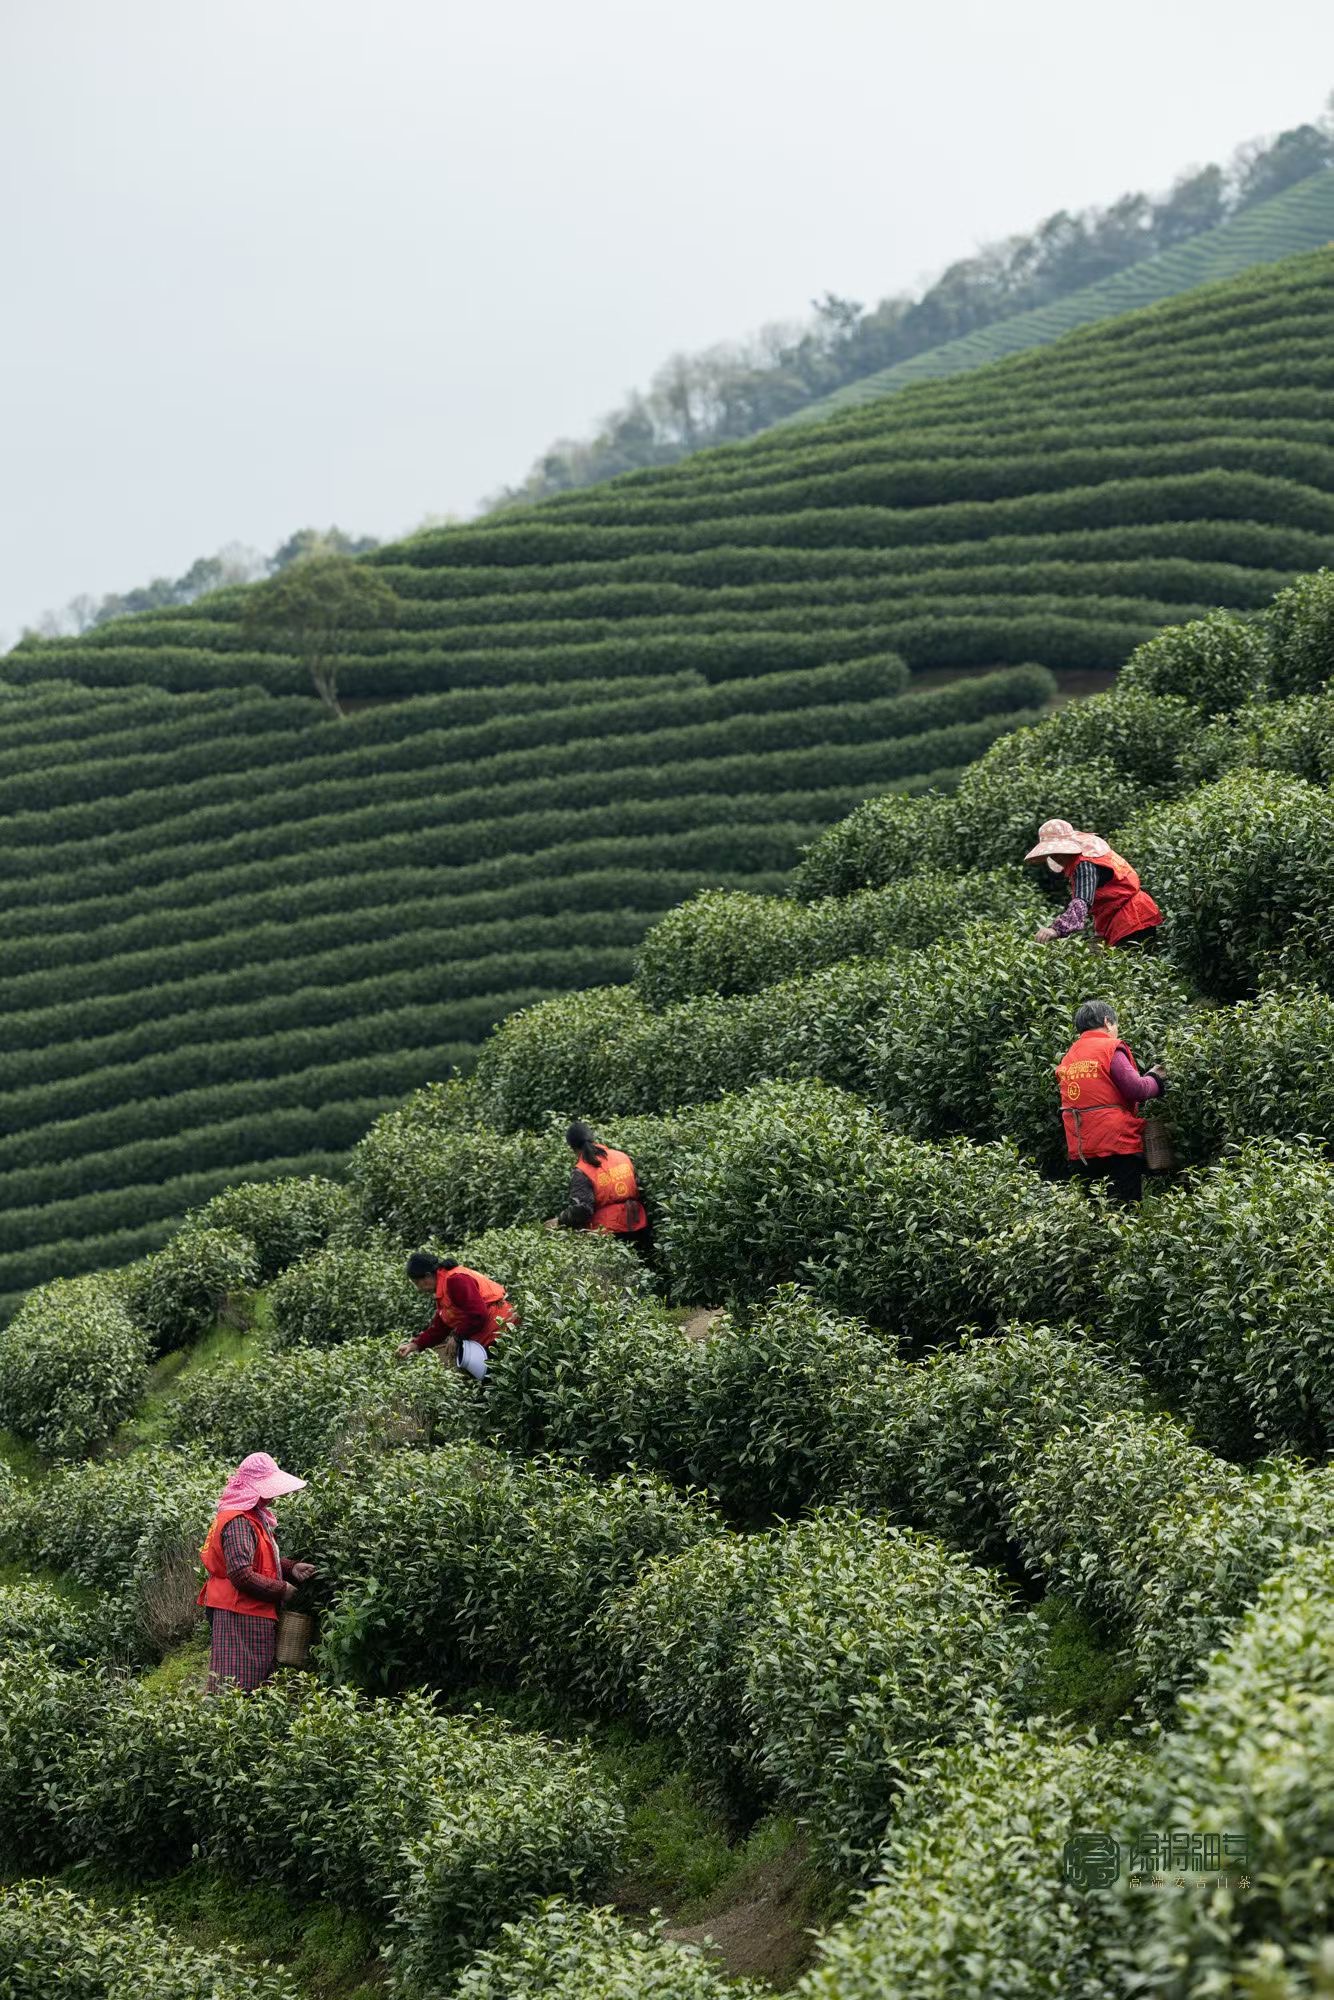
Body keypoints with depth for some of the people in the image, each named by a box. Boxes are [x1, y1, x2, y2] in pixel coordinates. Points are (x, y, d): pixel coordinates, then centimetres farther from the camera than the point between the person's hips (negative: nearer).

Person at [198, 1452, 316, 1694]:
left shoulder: (257, 1516, 14)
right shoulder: (238, 1522, -19)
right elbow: (242, 1576, -24)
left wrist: (291, 1569, 5)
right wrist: (282, 1590, -14)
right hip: (240, 1616, -10)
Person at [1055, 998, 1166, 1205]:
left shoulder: (1068, 1057, 14)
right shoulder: (1111, 1049, -6)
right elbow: (1136, 1090, -13)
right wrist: (1154, 1079, 7)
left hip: (1079, 1153, 6)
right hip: (1117, 1147, -6)